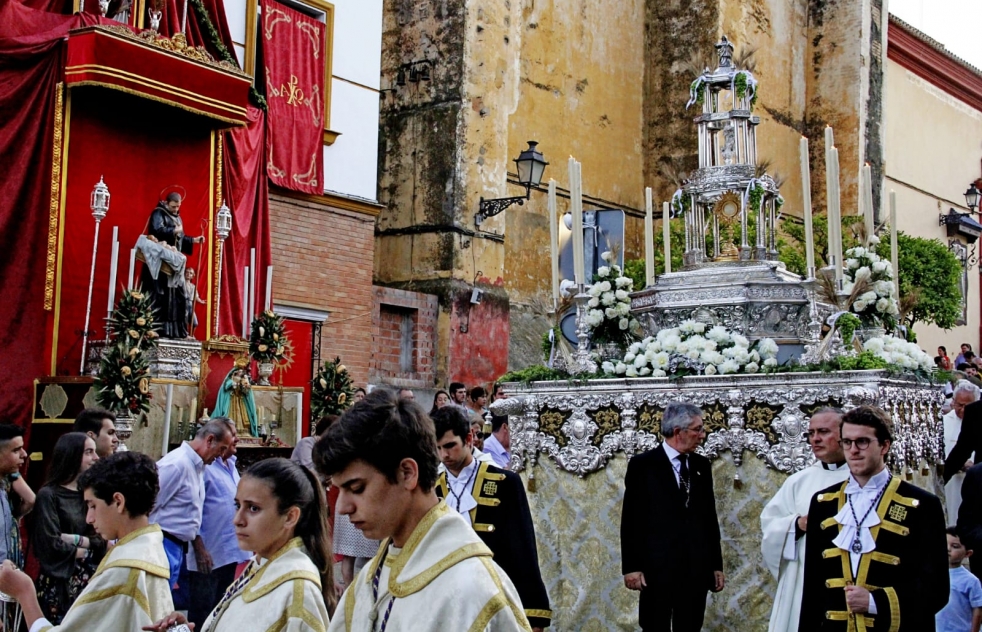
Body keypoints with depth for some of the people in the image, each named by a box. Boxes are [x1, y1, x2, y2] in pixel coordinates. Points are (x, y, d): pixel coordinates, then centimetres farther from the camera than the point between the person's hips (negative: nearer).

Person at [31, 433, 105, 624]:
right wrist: (86, 550, -4)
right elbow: (51, 545, -16)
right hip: (59, 582, -5)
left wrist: (76, 539, -14)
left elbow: (103, 541, 3)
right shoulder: (48, 495, -9)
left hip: (90, 578, 6)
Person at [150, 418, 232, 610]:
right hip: (166, 544, -10)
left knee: (184, 601, 14)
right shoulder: (177, 464, -18)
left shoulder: (198, 466, 10)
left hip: (180, 547, 10)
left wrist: (199, 546, 18)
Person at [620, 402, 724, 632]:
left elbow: (710, 517, 13)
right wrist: (631, 567, -9)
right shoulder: (643, 464, -4)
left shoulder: (701, 465, 10)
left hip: (697, 568, 4)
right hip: (657, 568, -4)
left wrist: (716, 564, 12)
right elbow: (631, 520, -5)